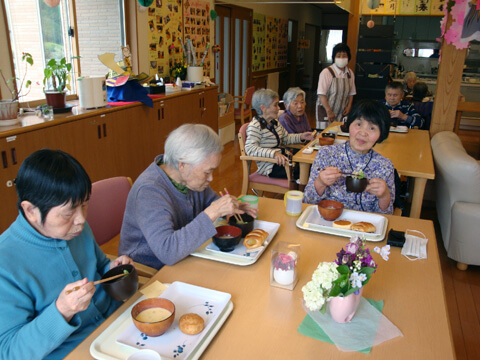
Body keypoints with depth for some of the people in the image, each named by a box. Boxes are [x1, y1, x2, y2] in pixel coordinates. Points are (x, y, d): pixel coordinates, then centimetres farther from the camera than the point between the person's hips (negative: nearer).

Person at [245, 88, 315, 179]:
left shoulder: (274, 122, 14)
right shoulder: (255, 126, -14)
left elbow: (286, 138, 28)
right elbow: (250, 149, -27)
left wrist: (301, 136, 10)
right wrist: (273, 153, -39)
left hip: (282, 159, 9)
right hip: (269, 167, -9)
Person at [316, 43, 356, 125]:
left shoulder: (350, 73, 7)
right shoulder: (327, 72, -11)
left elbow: (351, 93, 15)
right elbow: (321, 94, -15)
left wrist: (349, 106, 0)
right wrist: (329, 111, -18)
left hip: (342, 112, 5)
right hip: (325, 111, -4)